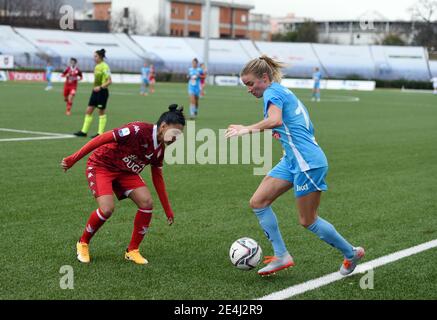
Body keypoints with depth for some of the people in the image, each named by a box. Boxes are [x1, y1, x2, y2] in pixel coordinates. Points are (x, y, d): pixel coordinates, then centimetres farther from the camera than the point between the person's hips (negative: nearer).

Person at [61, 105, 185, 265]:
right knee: (107, 209, -25)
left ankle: (132, 251, 5)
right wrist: (73, 159, -28)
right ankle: (83, 244, 4)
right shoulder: (139, 130, -30)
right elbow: (103, 138, -28)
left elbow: (157, 177, 9)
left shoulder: (160, 148, -4)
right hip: (101, 165, -7)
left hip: (125, 171, 7)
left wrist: (167, 209, 11)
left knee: (146, 203, -12)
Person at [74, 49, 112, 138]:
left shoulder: (105, 67, -14)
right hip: (95, 91, 9)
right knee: (88, 111, 6)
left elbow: (109, 81, -18)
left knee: (101, 112, 0)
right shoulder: (97, 66, 12)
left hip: (102, 91, -9)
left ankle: (100, 133, 8)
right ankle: (84, 131, 11)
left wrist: (100, 87, -25)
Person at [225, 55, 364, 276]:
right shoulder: (283, 92, 17)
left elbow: (275, 120, -32)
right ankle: (281, 256, 6)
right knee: (258, 202, 3)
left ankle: (351, 254, 19)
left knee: (308, 221, 1)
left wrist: (248, 129, -28)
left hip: (307, 162, -10)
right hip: (292, 160, 10)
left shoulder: (272, 92, -12)